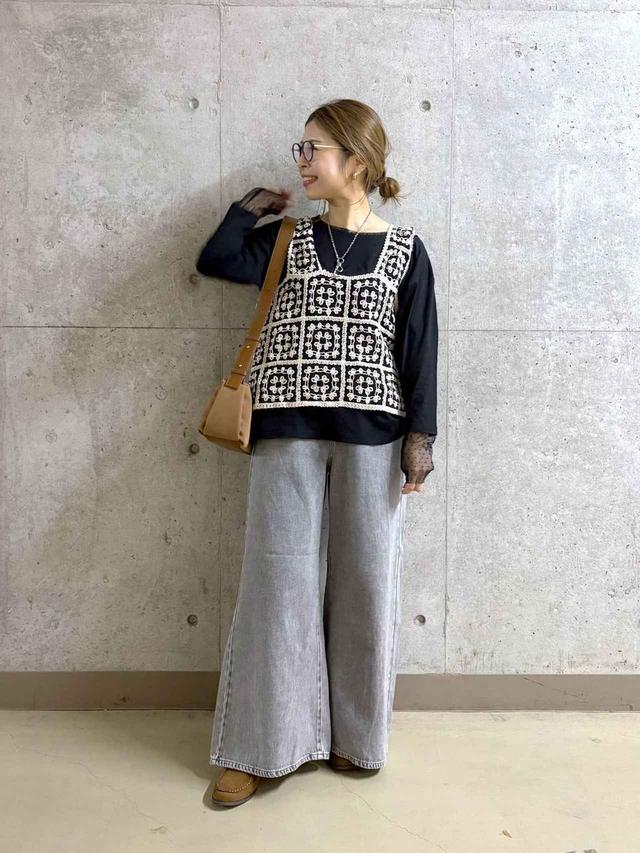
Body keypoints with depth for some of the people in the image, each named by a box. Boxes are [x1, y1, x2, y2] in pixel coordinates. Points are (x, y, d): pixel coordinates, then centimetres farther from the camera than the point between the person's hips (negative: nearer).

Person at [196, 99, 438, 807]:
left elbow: (420, 347, 4)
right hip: (288, 431, 1)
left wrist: (420, 435, -2)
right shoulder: (288, 239, 13)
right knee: (277, 578, 2)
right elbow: (214, 260, 2)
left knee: (365, 581, 5)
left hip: (373, 433, -1)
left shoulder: (404, 249, 7)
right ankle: (259, 746, 15)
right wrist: (252, 206, 11)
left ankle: (353, 736, 25)